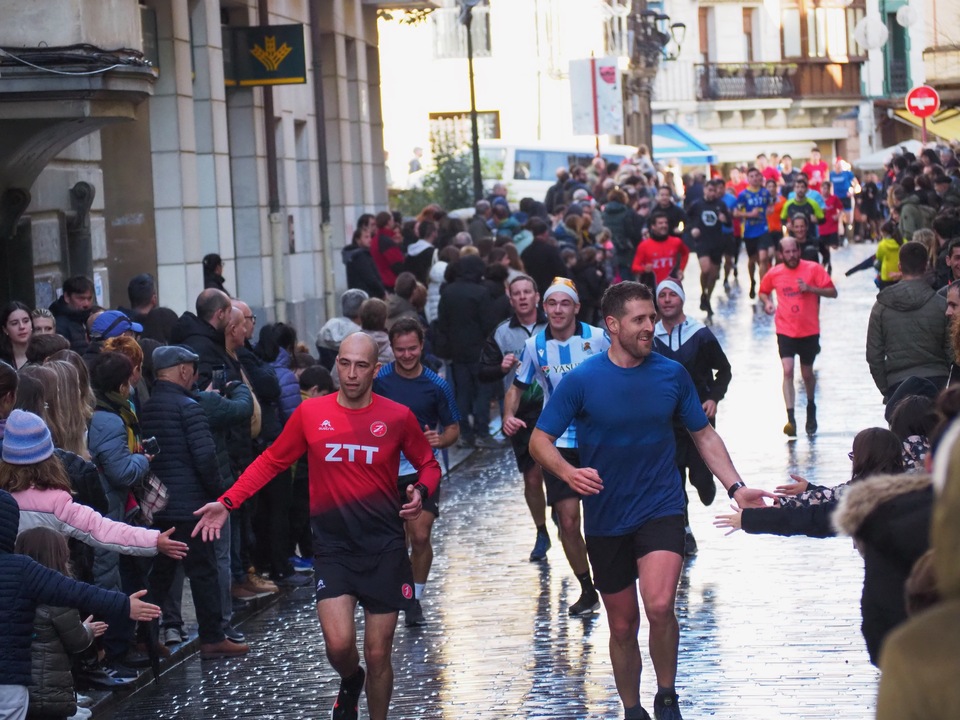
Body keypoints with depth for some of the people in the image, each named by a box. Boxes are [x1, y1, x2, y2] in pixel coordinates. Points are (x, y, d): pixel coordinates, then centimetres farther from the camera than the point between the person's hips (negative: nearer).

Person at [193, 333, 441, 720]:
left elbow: (428, 465, 11)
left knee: (378, 656, 3)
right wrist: (227, 502, 0)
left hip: (385, 550, 0)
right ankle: (350, 682, 23)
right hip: (332, 548, 0)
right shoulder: (311, 413, -1)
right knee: (339, 645, -14)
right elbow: (271, 461, 8)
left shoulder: (398, 416, -3)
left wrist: (421, 492, -11)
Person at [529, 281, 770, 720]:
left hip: (660, 508, 0)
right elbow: (540, 441, -6)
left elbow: (704, 435, 9)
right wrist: (569, 473, -27)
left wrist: (735, 487, -3)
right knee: (622, 626, 11)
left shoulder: (672, 374, -2)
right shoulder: (582, 380, -9)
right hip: (606, 519, 1)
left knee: (659, 606, -24)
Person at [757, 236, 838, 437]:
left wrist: (810, 288, -20)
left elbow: (832, 292, -6)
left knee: (807, 374, 13)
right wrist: (767, 302, -4)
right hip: (785, 331, 0)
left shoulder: (813, 269, -6)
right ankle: (790, 418, -20)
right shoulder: (774, 273, 0)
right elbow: (763, 291, 19)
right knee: (788, 371, -16)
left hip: (809, 331, 0)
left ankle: (811, 406, 42)